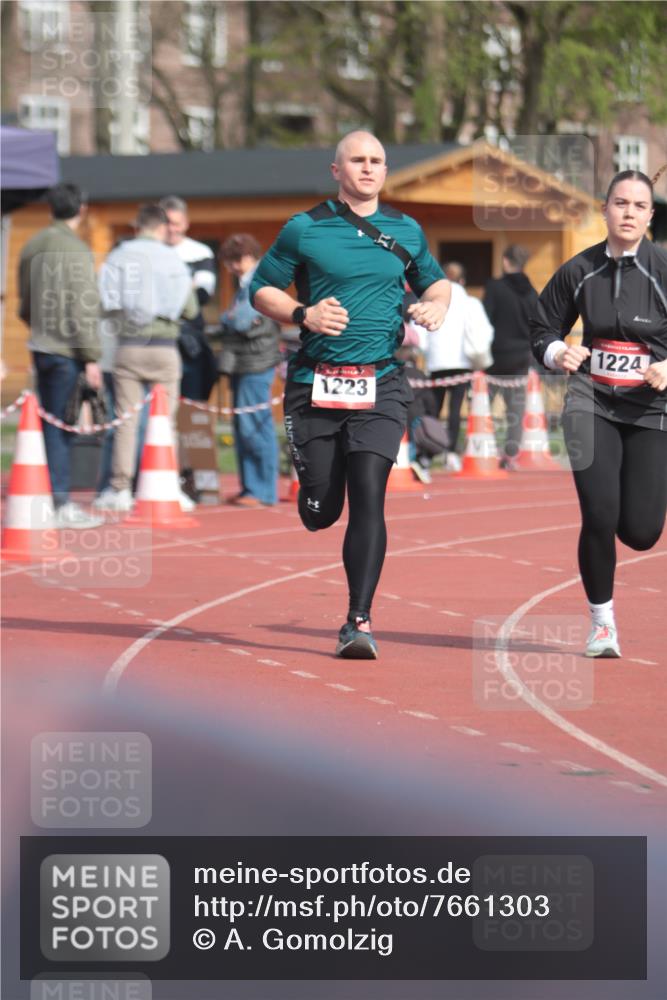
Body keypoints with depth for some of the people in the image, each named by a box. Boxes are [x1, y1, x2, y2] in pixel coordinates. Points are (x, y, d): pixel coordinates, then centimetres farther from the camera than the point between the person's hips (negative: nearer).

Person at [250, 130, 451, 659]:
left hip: (381, 383, 1)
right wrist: (302, 314, -10)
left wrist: (437, 304, 4)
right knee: (320, 511, 2)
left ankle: (359, 621, -11)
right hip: (315, 385, -1)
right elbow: (261, 289, 7)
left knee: (368, 497, -13)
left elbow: (435, 280, 26)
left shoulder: (406, 232, 11)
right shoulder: (305, 229, 3)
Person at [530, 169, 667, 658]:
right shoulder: (579, 271, 1)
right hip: (591, 402, 1)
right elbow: (543, 329, 12)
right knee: (600, 517, -12)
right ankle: (602, 621, 7)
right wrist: (557, 352, -8)